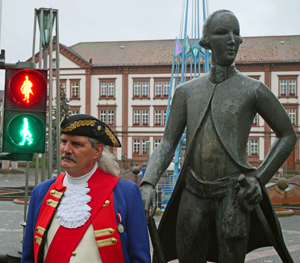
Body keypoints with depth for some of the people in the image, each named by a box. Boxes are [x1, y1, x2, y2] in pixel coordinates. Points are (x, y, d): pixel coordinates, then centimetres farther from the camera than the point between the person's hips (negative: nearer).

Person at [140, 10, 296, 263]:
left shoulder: (253, 90, 1)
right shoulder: (186, 92, 10)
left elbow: (288, 136, 8)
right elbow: (167, 144, 5)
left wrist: (260, 178, -3)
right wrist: (148, 183, -11)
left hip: (233, 194, -3)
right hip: (193, 194, 4)